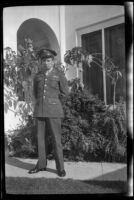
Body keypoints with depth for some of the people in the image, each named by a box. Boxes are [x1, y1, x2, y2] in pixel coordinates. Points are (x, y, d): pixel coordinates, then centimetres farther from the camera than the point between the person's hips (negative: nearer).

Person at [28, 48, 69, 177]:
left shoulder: (59, 74, 1)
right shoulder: (38, 76, 11)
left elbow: (65, 93, 4)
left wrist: (53, 96, 6)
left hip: (54, 110, -4)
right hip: (40, 110, 4)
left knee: (56, 138, -5)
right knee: (41, 137, 7)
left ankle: (60, 167, 5)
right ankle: (41, 165, 18)